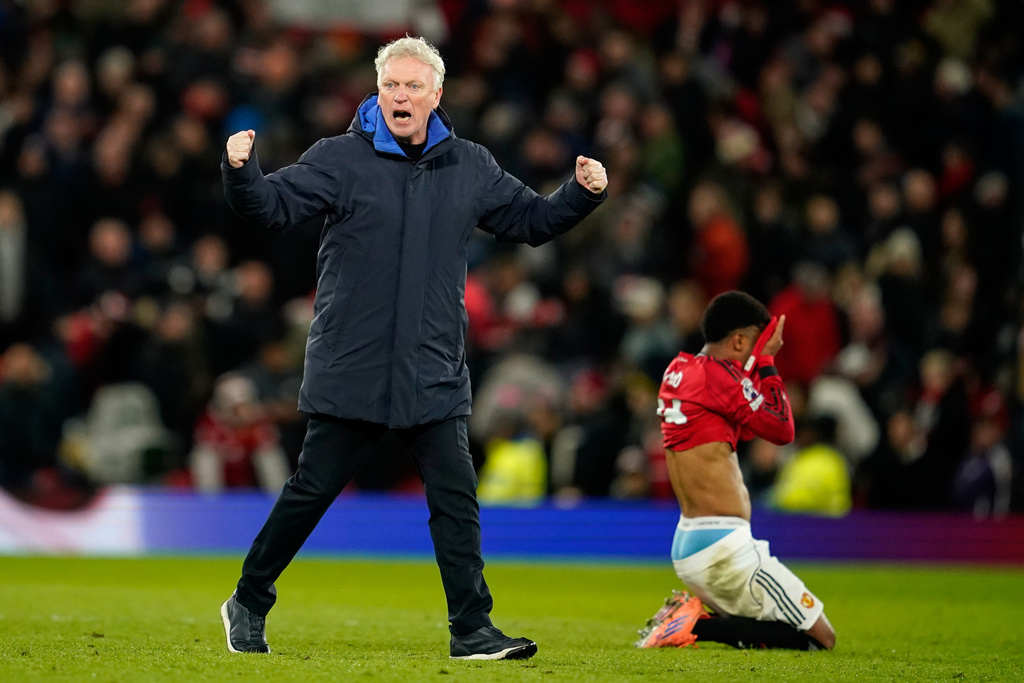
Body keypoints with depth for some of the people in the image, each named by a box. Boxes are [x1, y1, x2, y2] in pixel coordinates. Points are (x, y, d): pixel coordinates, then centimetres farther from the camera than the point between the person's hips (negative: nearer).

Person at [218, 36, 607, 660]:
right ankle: (248, 605, 19)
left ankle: (472, 630, 5)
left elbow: (531, 220, 18)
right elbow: (274, 206, -11)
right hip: (351, 370, -3)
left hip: (435, 375, 3)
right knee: (312, 491, 3)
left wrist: (584, 193, 2)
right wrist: (242, 171, -31)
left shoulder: (471, 168, 9)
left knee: (456, 499, -1)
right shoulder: (340, 159, -4)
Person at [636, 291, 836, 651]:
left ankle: (691, 611, 1)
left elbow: (744, 427, 22)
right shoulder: (715, 374, -13)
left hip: (685, 545, 10)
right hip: (723, 548, -10)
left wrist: (760, 361, 14)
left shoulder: (677, 369, 13)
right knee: (820, 637, -6)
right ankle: (697, 626, -12)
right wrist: (767, 362, 1)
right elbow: (782, 429, -7)